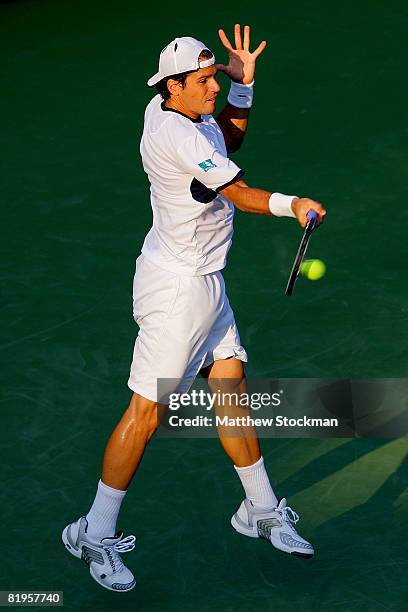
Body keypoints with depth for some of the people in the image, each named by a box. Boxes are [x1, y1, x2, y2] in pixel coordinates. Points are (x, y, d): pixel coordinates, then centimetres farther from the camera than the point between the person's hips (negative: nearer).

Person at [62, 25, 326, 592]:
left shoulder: (175, 113, 5)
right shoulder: (177, 135, -23)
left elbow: (230, 138, 23)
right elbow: (239, 192, -25)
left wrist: (243, 83, 10)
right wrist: (290, 203, -36)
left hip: (205, 281, 10)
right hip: (177, 288, -10)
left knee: (231, 386, 14)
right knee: (146, 411, -4)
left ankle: (261, 510, 26)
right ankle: (95, 534, 6)